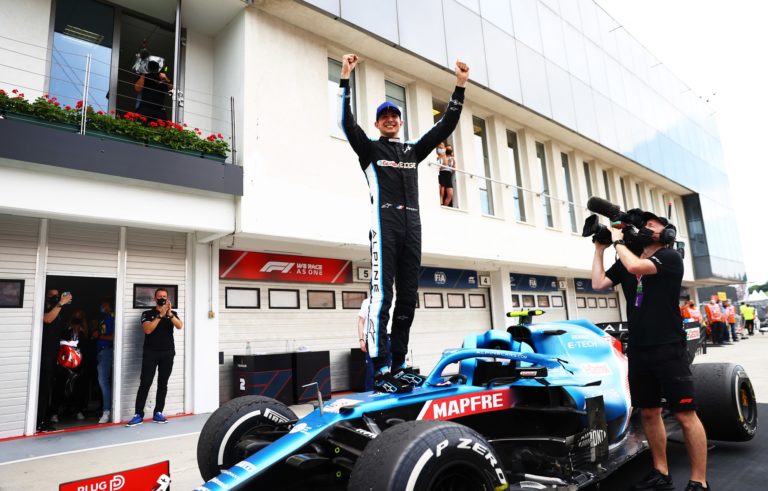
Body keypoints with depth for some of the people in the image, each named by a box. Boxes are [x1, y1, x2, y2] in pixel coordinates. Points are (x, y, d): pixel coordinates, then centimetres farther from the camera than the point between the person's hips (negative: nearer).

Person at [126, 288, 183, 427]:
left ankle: (158, 413, 10)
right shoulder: (147, 314, 5)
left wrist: (169, 314, -22)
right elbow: (147, 330, -11)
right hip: (150, 352, -2)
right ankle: (138, 415, -1)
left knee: (163, 384, 4)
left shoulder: (173, 313, 10)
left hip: (168, 353, 2)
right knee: (145, 383, -5)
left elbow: (180, 326, -8)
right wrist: (160, 315, -18)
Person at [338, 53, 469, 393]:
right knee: (381, 295, -14)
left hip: (412, 224, 5)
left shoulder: (414, 150, 25)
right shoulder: (369, 148, 15)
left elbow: (445, 126, 20)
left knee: (408, 298, 2)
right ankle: (380, 369, -15)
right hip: (385, 222, -5)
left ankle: (398, 367, 6)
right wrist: (345, 79, -6)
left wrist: (460, 87, 14)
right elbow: (346, 121, 0)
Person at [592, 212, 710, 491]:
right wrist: (600, 248, 7)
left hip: (669, 349, -6)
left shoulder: (670, 257, -5)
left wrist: (618, 241, -6)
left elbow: (636, 267, -23)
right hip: (638, 350, 6)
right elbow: (598, 283, 5)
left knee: (685, 415, -2)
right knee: (649, 413, 11)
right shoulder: (626, 262, 14)